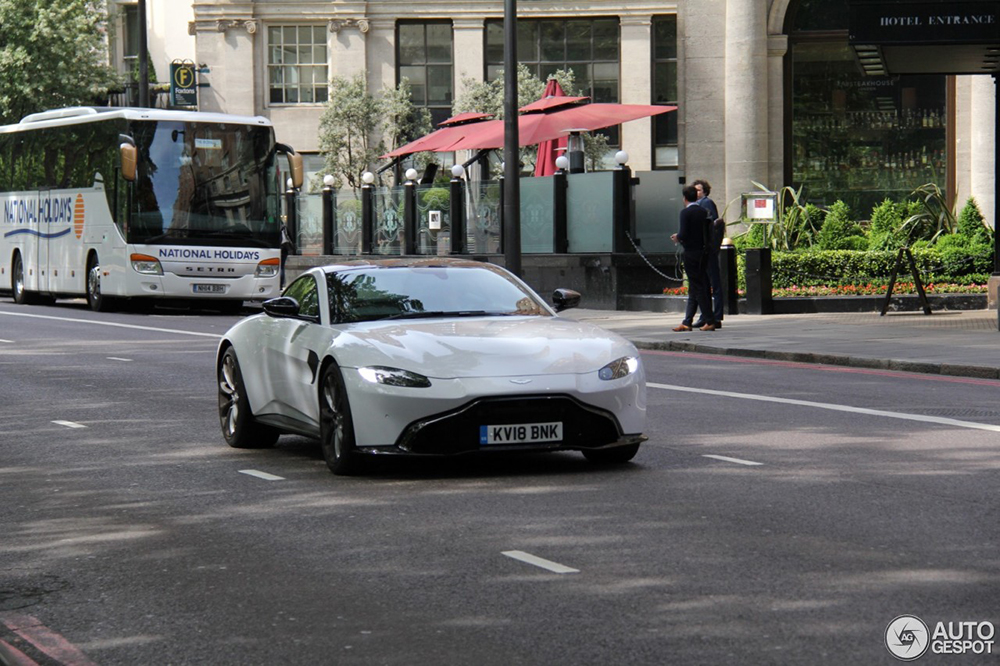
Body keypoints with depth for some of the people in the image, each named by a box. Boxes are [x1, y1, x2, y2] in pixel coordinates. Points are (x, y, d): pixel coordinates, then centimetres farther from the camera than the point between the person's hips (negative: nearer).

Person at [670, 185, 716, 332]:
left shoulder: (686, 212, -12)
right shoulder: (704, 212, 8)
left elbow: (684, 234, -19)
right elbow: (707, 233, 11)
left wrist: (677, 237, 4)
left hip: (691, 253, -7)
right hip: (702, 253, 7)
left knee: (697, 288, -3)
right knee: (694, 289, 11)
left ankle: (710, 321, -4)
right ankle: (687, 322, 13)